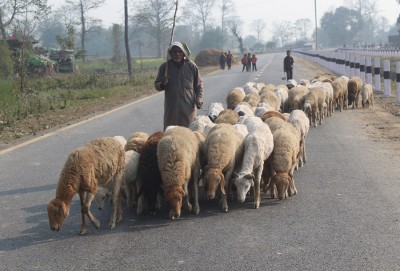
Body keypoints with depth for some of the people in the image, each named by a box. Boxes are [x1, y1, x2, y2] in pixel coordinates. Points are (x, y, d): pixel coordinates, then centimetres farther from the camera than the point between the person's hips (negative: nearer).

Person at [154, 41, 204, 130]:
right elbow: (157, 85, 10)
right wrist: (162, 84, -13)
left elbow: (198, 85, 12)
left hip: (189, 108, 0)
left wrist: (199, 98, -3)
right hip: (171, 108, 0)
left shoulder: (192, 66, 3)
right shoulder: (165, 66, 2)